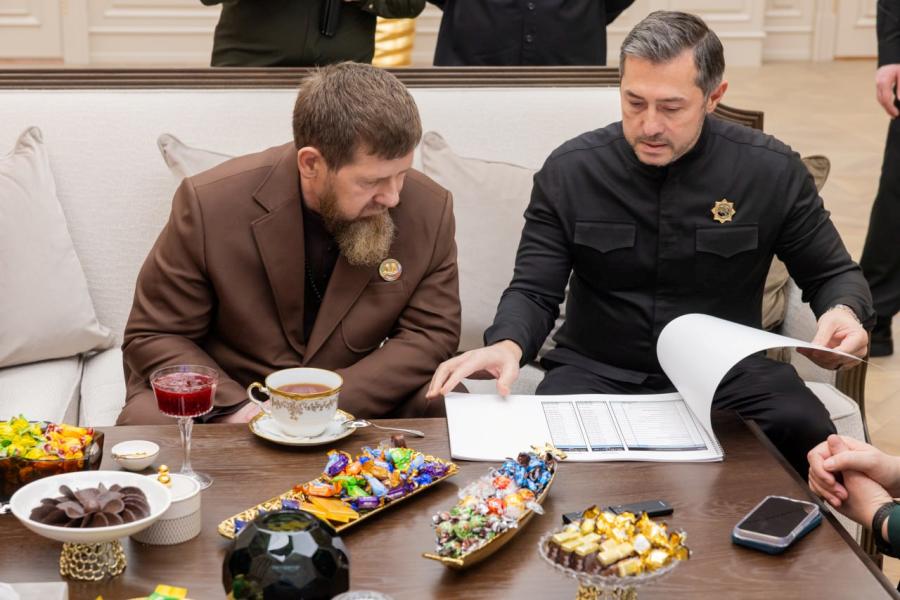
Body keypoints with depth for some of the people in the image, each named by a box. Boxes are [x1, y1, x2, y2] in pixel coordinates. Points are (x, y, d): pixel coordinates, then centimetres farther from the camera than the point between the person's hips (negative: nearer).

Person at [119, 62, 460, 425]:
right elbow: (153, 337, -9)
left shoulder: (430, 210, -11)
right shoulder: (209, 204, -17)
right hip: (219, 402, -3)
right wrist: (236, 408, -26)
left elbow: (431, 334, -6)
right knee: (147, 423, -32)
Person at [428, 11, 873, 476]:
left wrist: (843, 312, -16)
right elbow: (533, 292, 0)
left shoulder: (773, 171, -3)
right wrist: (507, 343, -24)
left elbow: (833, 274, 9)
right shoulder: (570, 170, -3)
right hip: (597, 371, 0)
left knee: (810, 439, -29)